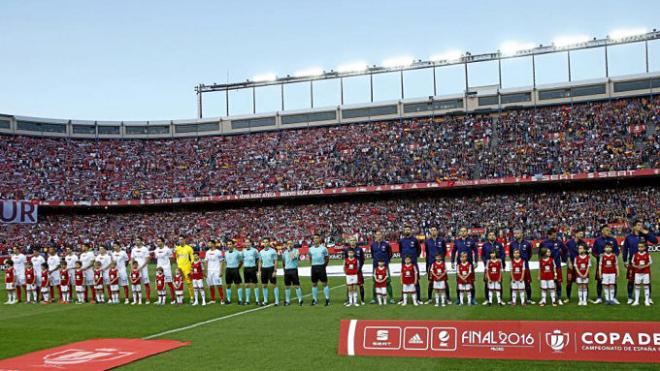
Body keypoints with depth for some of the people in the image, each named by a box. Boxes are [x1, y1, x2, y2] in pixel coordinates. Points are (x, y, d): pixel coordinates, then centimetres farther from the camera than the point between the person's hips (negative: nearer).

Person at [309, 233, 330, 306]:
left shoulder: (323, 248, -1)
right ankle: (315, 299, 16)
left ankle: (327, 299, 1)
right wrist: (314, 264, 10)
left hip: (321, 267, -4)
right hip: (314, 267, 4)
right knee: (314, 284, 8)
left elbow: (327, 258, 7)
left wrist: (324, 264, -1)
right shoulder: (311, 249, 9)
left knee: (324, 283, -4)